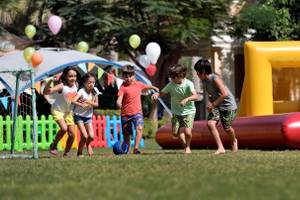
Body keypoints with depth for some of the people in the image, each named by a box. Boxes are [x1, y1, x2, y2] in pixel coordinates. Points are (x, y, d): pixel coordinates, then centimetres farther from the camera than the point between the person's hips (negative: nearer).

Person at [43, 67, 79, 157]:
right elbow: (45, 92, -34)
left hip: (68, 112, 6)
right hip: (57, 110, -6)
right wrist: (49, 82, -48)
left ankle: (66, 153, 17)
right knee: (64, 128, -27)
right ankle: (54, 145, -4)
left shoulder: (75, 85, -5)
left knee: (72, 134, -1)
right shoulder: (61, 86, -24)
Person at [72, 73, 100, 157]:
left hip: (88, 116, 4)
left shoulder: (95, 91, -4)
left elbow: (96, 104, -2)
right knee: (84, 136, -16)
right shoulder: (82, 91, -19)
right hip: (79, 116, -4)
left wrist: (90, 102, -22)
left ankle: (88, 144, 29)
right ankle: (79, 152, 7)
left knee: (91, 136, -7)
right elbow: (73, 101, -34)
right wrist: (81, 105, -52)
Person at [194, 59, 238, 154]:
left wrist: (213, 104, -26)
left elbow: (224, 94, -30)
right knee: (210, 123, -16)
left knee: (226, 127, 2)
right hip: (216, 106, 7)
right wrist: (209, 102, 0)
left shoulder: (215, 79, -24)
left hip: (228, 104, -7)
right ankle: (220, 148, -15)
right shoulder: (204, 81, 1)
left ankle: (233, 141, 38)